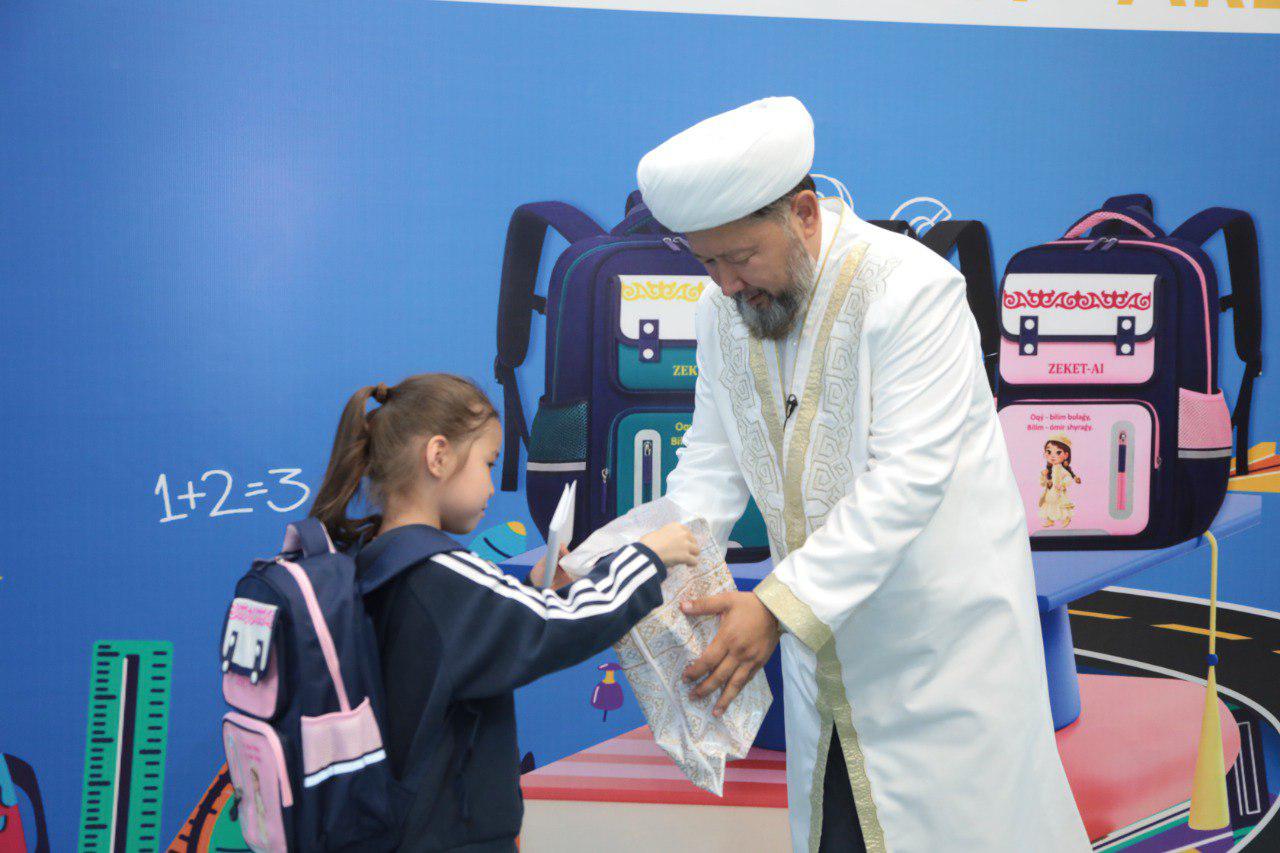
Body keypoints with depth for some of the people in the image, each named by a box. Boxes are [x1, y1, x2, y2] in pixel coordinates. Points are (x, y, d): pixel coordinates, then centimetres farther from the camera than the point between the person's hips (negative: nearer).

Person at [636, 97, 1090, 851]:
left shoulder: (911, 287, -21)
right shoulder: (725, 309, 0)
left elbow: (906, 476, -27)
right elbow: (713, 461, 3)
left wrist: (781, 607, -32)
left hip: (943, 627, -6)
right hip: (825, 632, 6)